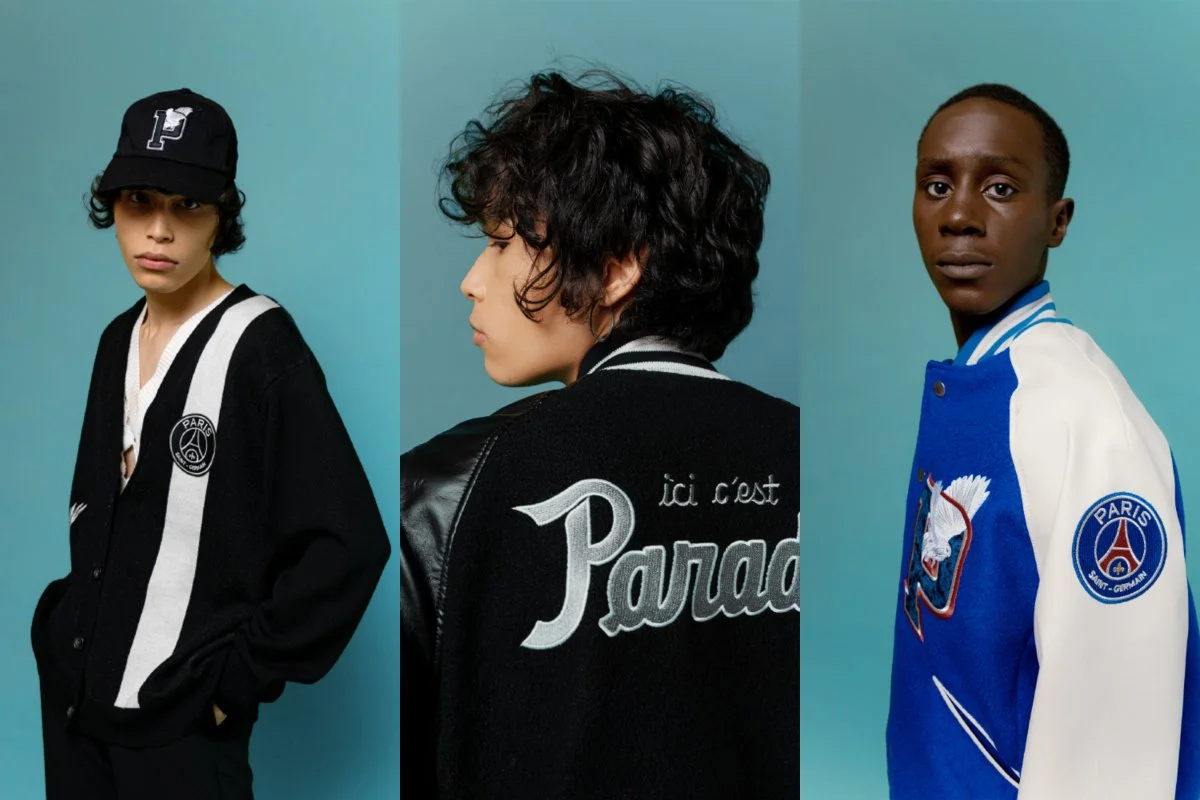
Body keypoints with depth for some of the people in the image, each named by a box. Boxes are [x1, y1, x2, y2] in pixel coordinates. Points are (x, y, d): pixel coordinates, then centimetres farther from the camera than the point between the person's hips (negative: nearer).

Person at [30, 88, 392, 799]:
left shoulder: (259, 345, -15)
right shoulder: (120, 340, 6)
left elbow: (348, 545, -18)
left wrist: (241, 677, -15)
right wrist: (61, 625, 7)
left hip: (182, 723, -6)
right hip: (75, 702, 6)